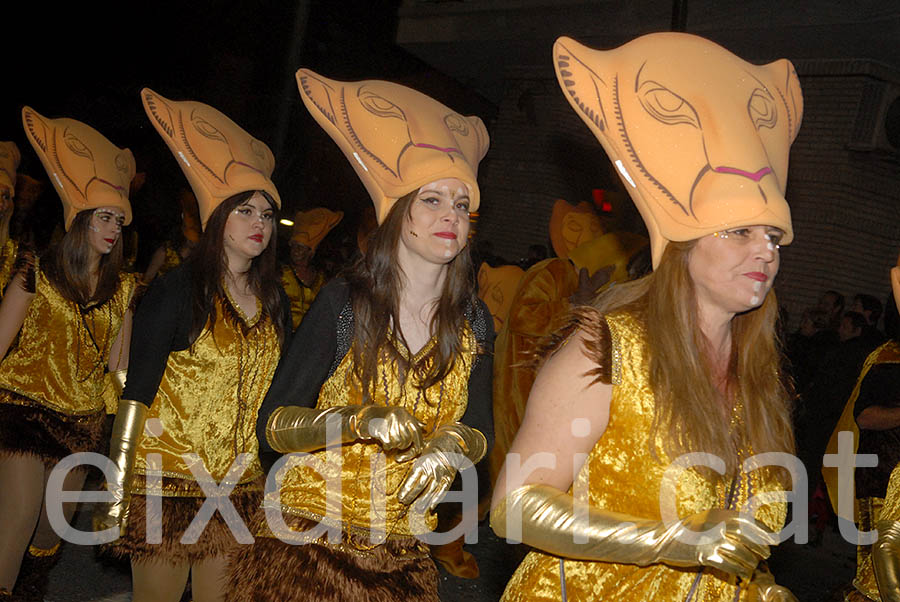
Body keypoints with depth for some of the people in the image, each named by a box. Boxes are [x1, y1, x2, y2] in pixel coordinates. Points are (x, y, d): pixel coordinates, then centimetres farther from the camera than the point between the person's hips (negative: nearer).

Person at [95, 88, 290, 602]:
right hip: (167, 480, -4)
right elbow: (136, 392, -10)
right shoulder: (179, 290, -8)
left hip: (242, 489, 5)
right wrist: (117, 491, -13)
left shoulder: (274, 303, 8)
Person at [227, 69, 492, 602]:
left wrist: (451, 445, -15)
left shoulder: (473, 321, -2)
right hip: (307, 537, -3)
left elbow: (480, 431, 7)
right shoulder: (345, 302, -12)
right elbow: (272, 425, -12)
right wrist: (361, 422, -27)